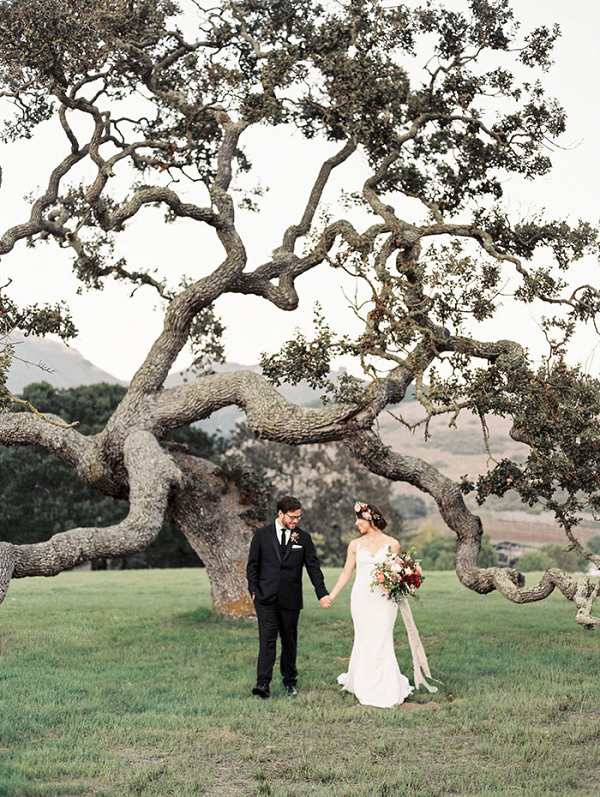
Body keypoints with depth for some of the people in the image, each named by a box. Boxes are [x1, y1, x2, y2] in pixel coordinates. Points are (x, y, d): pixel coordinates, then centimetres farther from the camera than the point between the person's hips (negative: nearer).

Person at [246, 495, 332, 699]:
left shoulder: (303, 537, 4)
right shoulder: (262, 534, 2)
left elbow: (313, 567, 3)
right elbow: (252, 564, 6)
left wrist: (322, 594, -4)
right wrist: (254, 590, -2)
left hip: (291, 599, 2)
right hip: (266, 598, -2)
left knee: (289, 640, 10)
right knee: (267, 639, -10)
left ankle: (290, 680, 24)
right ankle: (263, 683, -14)